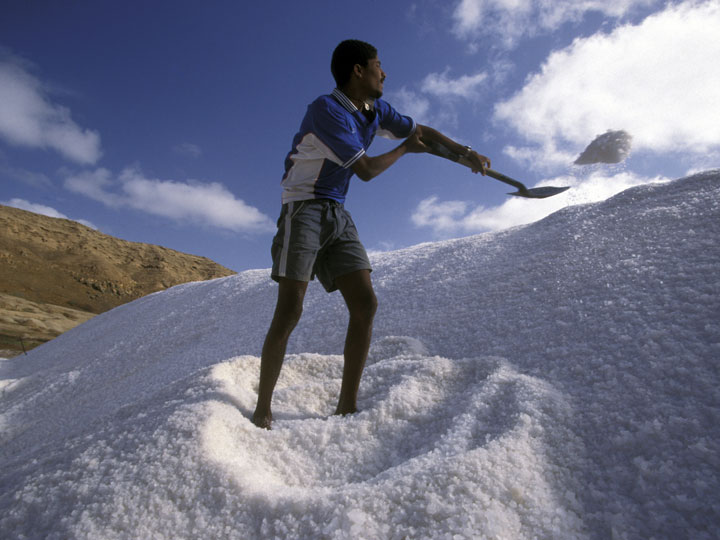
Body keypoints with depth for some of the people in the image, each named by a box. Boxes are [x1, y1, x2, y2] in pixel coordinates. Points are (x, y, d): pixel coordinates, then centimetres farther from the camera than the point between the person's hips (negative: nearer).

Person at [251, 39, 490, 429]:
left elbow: (423, 132, 24)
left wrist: (467, 153, 17)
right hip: (303, 209, -7)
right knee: (290, 310, -15)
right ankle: (262, 410, 1)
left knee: (365, 305, -6)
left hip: (338, 216, 7)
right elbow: (366, 170, -14)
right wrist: (404, 148, 4)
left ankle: (346, 408, 2)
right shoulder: (326, 110, -14)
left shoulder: (375, 111, 12)